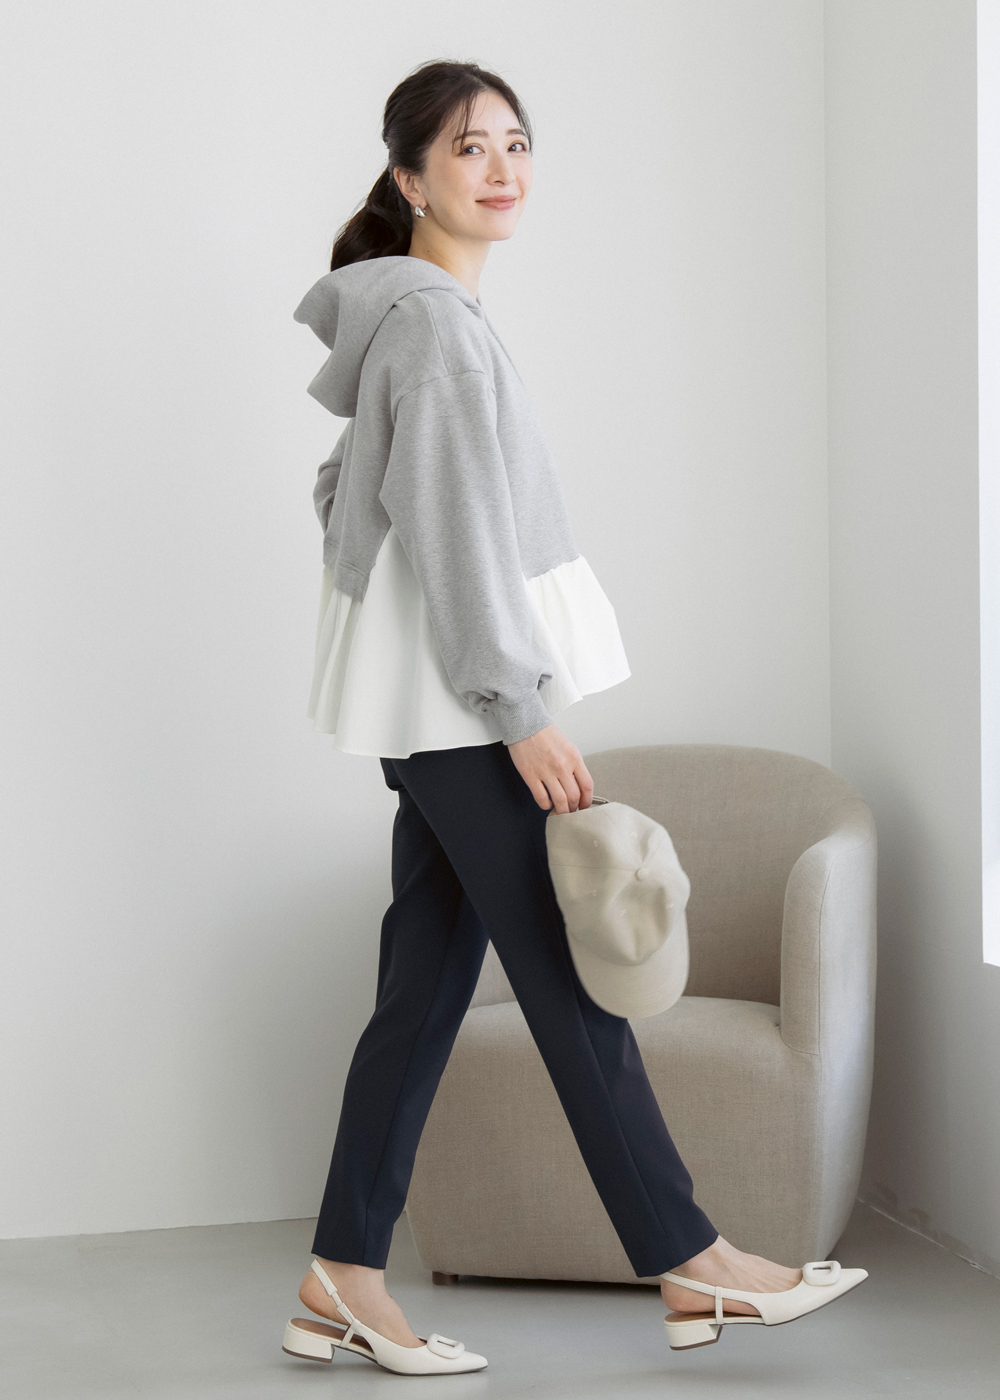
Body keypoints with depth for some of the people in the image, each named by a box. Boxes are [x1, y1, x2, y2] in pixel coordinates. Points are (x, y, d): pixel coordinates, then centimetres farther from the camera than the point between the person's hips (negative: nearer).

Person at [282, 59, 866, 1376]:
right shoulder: (436, 319, -13)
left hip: (445, 708, 10)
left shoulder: (423, 314, 17)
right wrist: (524, 710, -19)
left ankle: (344, 1287, 13)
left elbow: (351, 490, 23)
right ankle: (688, 1262, 6)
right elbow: (451, 530, -19)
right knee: (568, 972, -3)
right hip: (464, 702, -10)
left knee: (427, 984, 9)